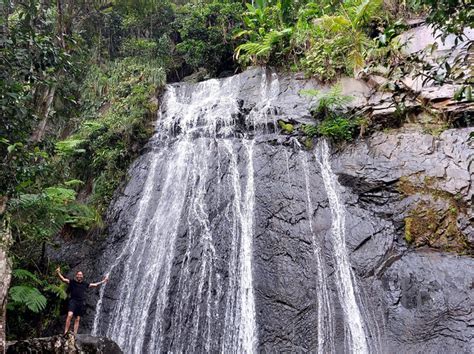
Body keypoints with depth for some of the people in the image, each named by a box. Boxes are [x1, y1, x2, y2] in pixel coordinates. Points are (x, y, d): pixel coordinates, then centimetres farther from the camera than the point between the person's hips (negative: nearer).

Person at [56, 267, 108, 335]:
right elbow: (63, 279, -7)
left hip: (81, 302, 3)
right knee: (70, 315, -22)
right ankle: (65, 332, -18)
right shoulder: (72, 282, 5)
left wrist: (104, 281, 22)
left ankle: (75, 334, 8)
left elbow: (95, 284, 21)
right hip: (73, 301, -3)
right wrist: (58, 273, -23)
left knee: (77, 319, 4)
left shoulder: (85, 284, 14)